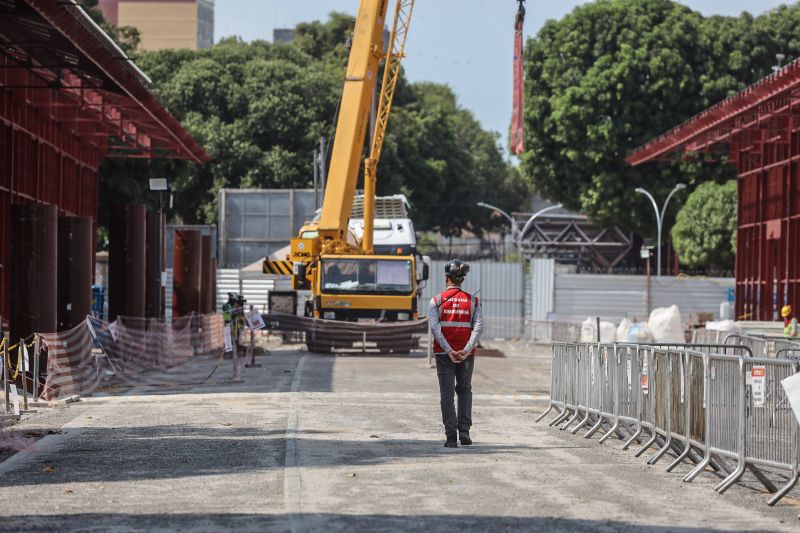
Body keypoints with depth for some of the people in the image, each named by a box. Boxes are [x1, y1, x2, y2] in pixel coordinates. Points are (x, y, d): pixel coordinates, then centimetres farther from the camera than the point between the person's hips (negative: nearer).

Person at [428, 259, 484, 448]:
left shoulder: (437, 300, 1)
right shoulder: (473, 301, 5)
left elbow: (435, 327, -12)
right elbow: (478, 327, -7)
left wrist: (449, 351, -16)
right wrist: (466, 350, -14)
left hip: (444, 353, -1)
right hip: (466, 354, 1)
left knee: (447, 393, 2)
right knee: (465, 390, 18)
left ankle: (451, 436, -5)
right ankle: (464, 430, 6)